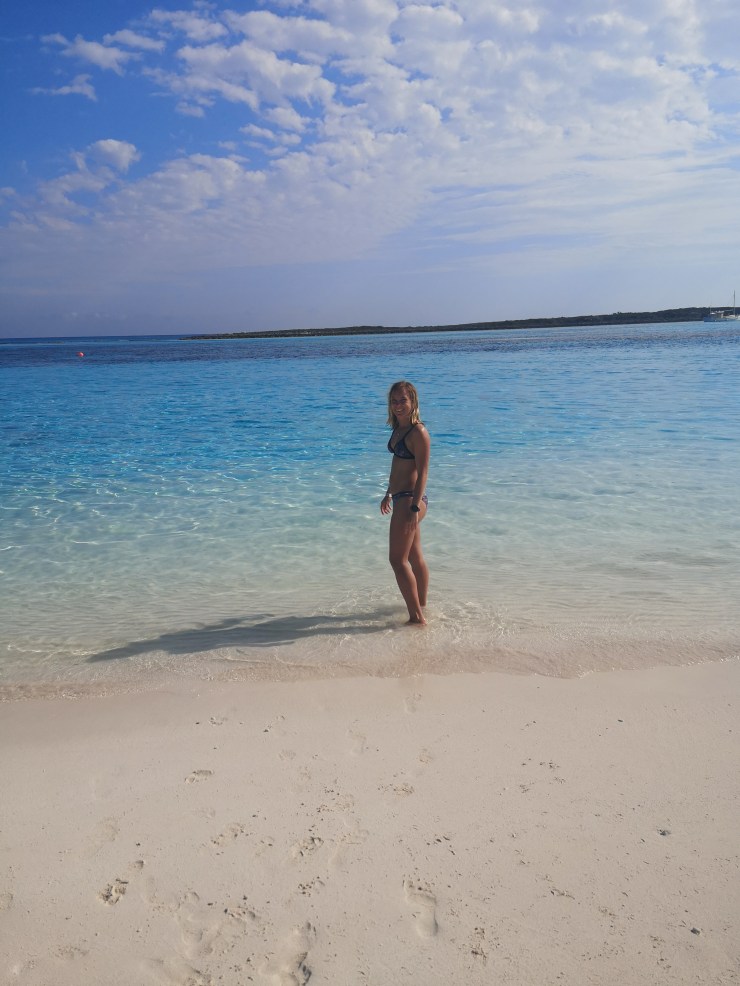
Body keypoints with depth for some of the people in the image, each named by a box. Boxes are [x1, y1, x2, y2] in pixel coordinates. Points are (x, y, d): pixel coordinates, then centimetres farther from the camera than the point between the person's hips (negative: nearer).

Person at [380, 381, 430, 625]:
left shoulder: (418, 432, -16)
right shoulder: (398, 429, 12)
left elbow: (422, 473, -19)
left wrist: (414, 508, -24)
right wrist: (389, 494, 28)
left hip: (411, 499, -10)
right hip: (401, 497, 10)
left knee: (397, 560, -9)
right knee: (414, 557, 19)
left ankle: (417, 618, -2)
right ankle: (420, 606, 33)